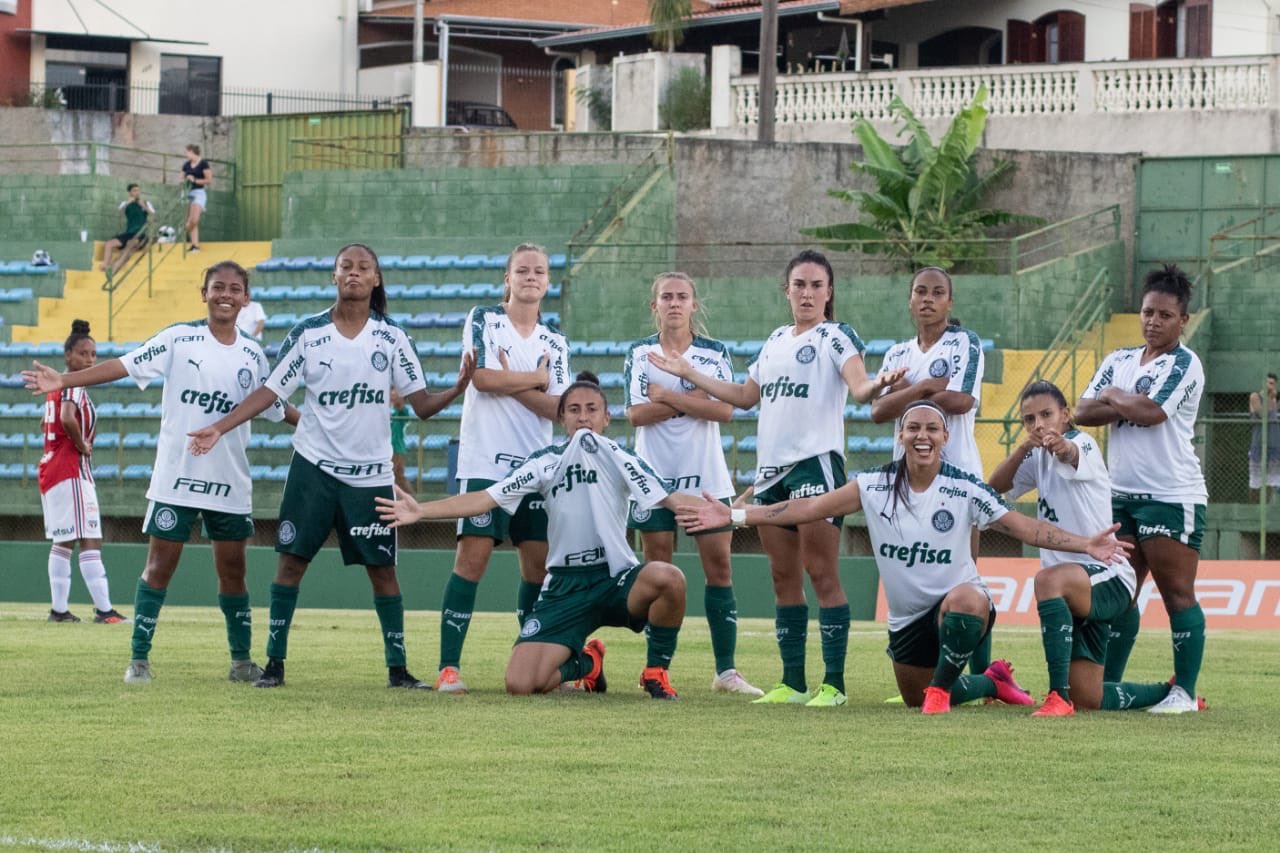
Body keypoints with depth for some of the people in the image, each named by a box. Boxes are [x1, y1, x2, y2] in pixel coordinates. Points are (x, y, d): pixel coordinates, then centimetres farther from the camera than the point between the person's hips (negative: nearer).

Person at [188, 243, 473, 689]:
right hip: (314, 464, 0)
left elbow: (422, 404, -1)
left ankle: (397, 667, 8)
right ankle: (275, 661, 5)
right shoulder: (308, 333, -2)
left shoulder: (391, 338, 0)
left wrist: (458, 388, -20)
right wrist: (218, 428, -9)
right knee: (291, 560, -2)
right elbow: (269, 392, 0)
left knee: (382, 568, 1)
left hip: (370, 472, 0)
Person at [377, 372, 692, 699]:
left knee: (667, 577, -37)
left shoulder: (621, 459, 3)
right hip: (565, 586, 2)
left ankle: (656, 670, -8)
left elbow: (670, 499, -9)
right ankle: (585, 664, 21)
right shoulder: (545, 462, 8)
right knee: (520, 684, -16)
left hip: (617, 580, -1)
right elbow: (486, 498, 1)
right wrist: (421, 510, -9)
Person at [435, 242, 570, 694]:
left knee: (539, 563, 5)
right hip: (485, 462, -5)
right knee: (472, 558, -11)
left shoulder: (555, 341, 11)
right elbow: (482, 377, -13)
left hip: (535, 465, 5)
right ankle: (449, 666, -11)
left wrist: (508, 380, -12)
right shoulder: (483, 320, 2)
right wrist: (536, 378, -4)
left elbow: (554, 407, -1)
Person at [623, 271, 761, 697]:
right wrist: (694, 399, -11)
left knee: (719, 566, -3)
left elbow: (724, 409, -9)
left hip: (706, 477, 1)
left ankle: (726, 670, 0)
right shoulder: (639, 353, 5)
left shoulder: (715, 353, 5)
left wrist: (666, 396, -11)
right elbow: (636, 414, -8)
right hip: (656, 473, -1)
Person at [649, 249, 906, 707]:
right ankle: (793, 683, 10)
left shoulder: (836, 337, -2)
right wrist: (688, 373, 28)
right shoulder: (776, 341, 18)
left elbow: (858, 387, -17)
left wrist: (878, 385, -40)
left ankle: (834, 683, -10)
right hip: (771, 467, 7)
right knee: (784, 578, 6)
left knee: (821, 573, -10)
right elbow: (745, 395, 27)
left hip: (816, 463, -7)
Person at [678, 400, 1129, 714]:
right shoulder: (874, 487, -7)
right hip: (907, 617, 4)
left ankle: (942, 688, -19)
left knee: (968, 599, -41)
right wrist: (734, 516, -12)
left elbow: (1023, 526, -15)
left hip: (959, 600, -4)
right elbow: (810, 508, -6)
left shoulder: (965, 490, -13)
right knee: (917, 702, 16)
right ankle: (992, 682, 44)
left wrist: (1085, 544, -28)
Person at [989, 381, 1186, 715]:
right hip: (1073, 591, 8)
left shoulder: (1083, 444, -11)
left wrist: (1062, 446, -60)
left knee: (1049, 579, -41)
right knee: (1089, 700, 5)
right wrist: (1024, 447, -9)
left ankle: (1059, 696, -42)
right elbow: (997, 485, 6)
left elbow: (1073, 453, -36)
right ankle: (1170, 693, 32)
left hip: (1109, 577, -8)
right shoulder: (1038, 457, 14)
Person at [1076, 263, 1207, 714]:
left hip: (1171, 497, -7)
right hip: (1121, 493, 7)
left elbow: (1151, 412, -19)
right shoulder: (1119, 361, 15)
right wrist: (1129, 406, -9)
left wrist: (1115, 398, 0)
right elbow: (1083, 412, 6)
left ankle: (1185, 691, -4)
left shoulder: (1184, 364, -6)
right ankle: (1108, 685, 14)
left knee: (1177, 594, -5)